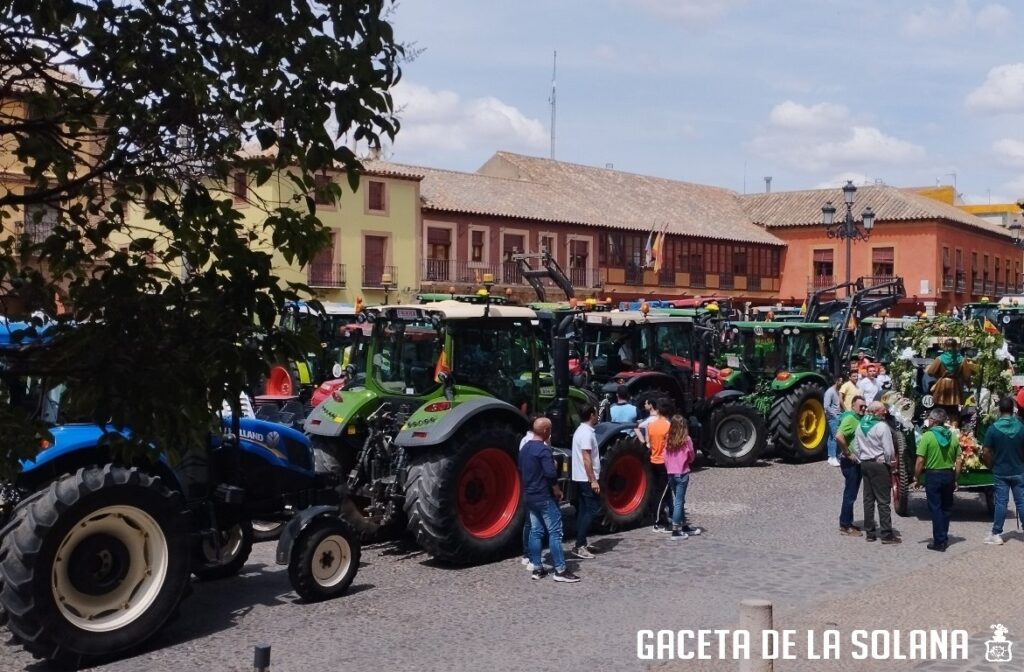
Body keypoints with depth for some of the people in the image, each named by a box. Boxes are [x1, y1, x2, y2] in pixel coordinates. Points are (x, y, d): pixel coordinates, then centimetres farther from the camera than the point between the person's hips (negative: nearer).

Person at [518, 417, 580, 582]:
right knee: (555, 532, -5)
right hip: (545, 497, -9)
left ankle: (537, 569, 13)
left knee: (535, 532, 11)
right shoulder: (543, 449, -18)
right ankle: (560, 570, -5)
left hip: (530, 496, 9)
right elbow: (551, 473, -25)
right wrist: (557, 489, -10)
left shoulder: (525, 448, 10)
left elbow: (521, 471, 18)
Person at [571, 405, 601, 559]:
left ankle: (581, 543, 17)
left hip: (580, 478, 10)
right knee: (591, 510, -8)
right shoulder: (587, 433, -18)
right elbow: (586, 458, -22)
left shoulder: (581, 430, 14)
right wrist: (593, 480, -22)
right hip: (587, 479, -10)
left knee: (583, 510, 12)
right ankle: (579, 546, -10)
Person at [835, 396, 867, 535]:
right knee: (850, 494, -5)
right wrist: (848, 453, -22)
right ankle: (845, 526, 2)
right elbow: (839, 436, -31)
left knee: (852, 493, 15)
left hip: (858, 462, 10)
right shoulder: (850, 418, -17)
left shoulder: (859, 419, 13)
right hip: (850, 462, -10)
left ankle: (848, 522, 24)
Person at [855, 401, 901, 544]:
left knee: (868, 499, 11)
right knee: (883, 501, -3)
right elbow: (889, 450, -15)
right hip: (880, 465, -7)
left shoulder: (860, 425, 7)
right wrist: (890, 462, 0)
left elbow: (856, 446, 10)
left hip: (865, 464, 7)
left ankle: (870, 532, 14)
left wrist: (862, 460, 15)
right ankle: (887, 534, -1)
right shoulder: (882, 426, -15)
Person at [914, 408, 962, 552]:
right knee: (946, 507, 16)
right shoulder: (953, 437, 1)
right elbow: (958, 461, 3)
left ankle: (939, 542, 1)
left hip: (933, 475, -5)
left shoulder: (927, 436, -13)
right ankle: (944, 538, 25)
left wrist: (916, 478, -5)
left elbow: (920, 461, -16)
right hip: (949, 475, 5)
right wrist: (955, 479, 12)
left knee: (935, 509, 1)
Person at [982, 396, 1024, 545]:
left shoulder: (993, 428, -10)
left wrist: (991, 465, 7)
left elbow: (985, 452, -9)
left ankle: (996, 534, 8)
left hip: (1000, 472, -1)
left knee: (1001, 502, 4)